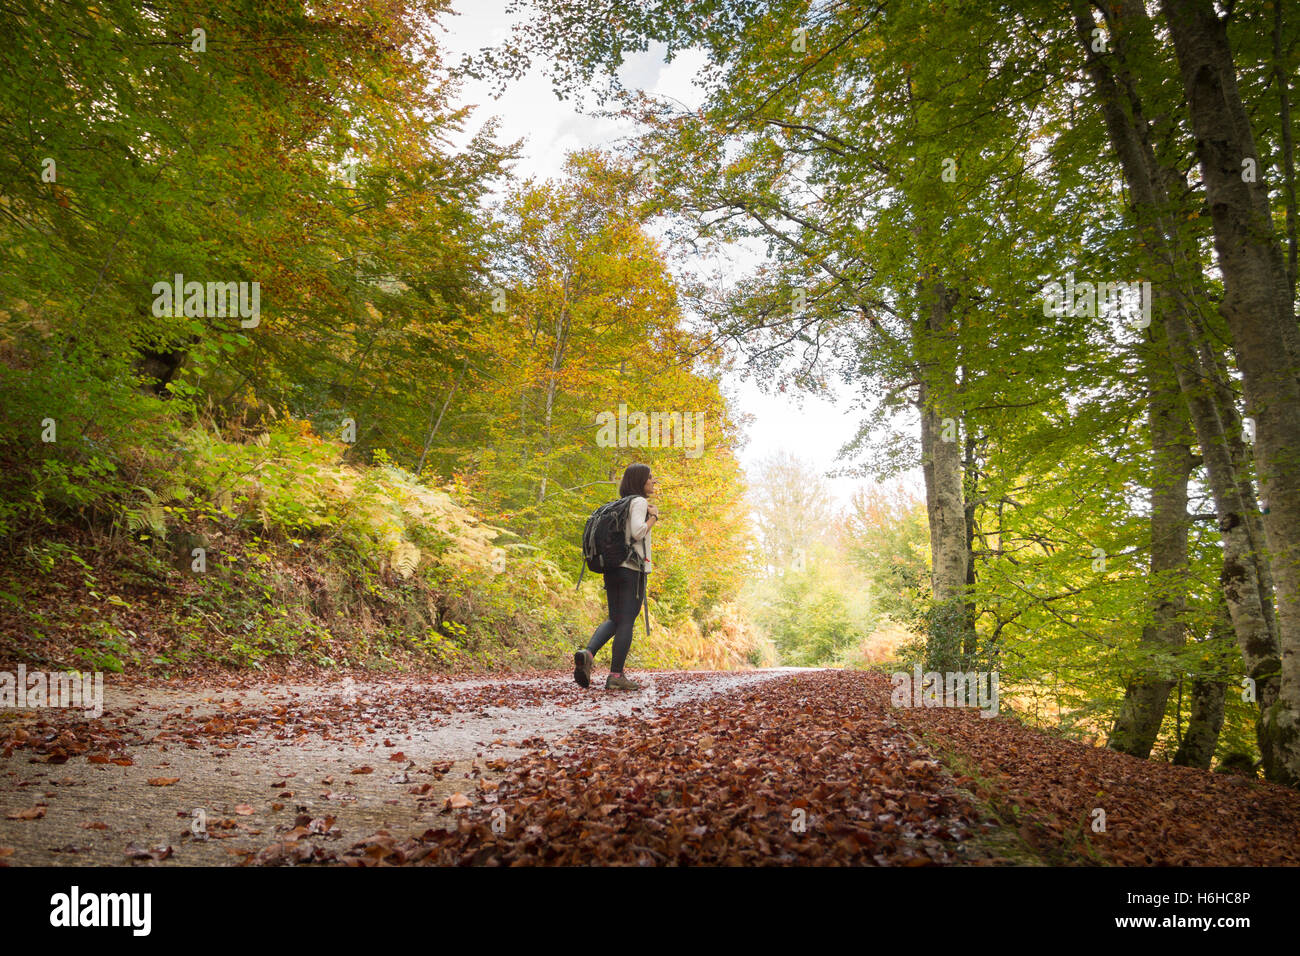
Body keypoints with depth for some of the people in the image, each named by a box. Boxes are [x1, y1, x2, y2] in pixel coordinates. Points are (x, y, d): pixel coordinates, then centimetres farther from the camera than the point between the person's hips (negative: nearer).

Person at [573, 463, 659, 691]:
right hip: (633, 569, -8)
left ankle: (588, 653, -8)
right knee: (627, 621, -3)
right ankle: (616, 675, -3)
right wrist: (653, 517, -3)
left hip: (613, 568, 8)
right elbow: (637, 532, -19)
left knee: (614, 619, 14)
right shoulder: (638, 502, -6)